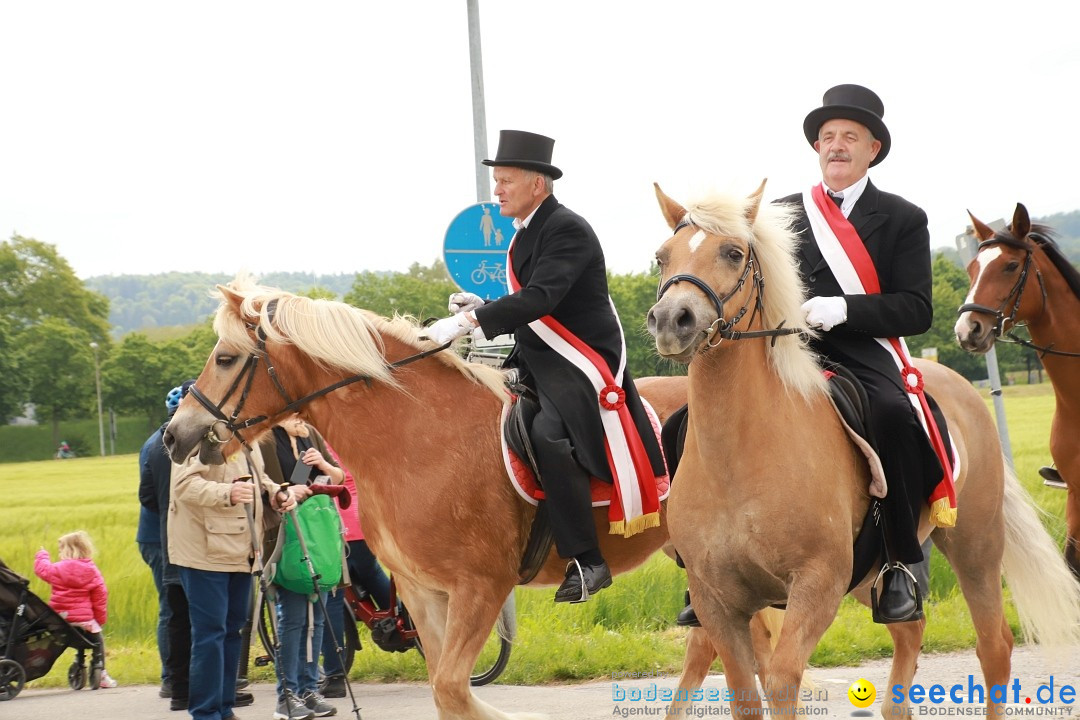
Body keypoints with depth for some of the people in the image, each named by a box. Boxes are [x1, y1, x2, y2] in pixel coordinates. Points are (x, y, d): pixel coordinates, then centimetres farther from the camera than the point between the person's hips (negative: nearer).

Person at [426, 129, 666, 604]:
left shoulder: (567, 230, -15)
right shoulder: (524, 235, 14)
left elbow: (541, 298, -29)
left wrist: (468, 322, -35)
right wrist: (484, 309, 2)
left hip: (581, 368, -10)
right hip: (537, 366, 11)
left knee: (548, 436, -32)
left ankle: (586, 561, -29)